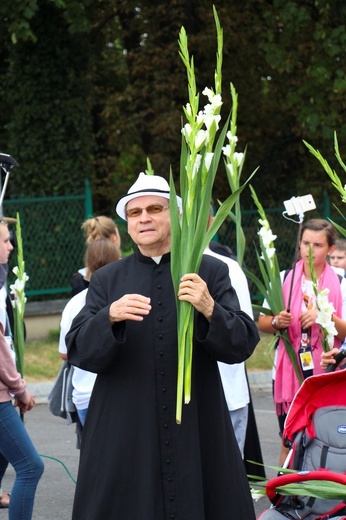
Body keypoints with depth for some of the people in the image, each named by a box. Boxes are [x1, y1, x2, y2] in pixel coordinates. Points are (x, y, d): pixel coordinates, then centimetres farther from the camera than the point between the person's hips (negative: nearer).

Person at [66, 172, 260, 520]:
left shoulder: (211, 273, 5)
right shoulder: (106, 281, 9)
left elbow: (242, 345, -2)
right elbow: (79, 352, 0)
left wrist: (210, 310, -21)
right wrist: (110, 317, -19)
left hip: (197, 433, -1)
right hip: (125, 436, 1)